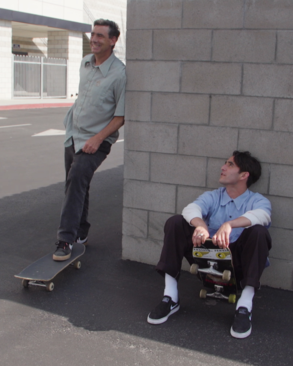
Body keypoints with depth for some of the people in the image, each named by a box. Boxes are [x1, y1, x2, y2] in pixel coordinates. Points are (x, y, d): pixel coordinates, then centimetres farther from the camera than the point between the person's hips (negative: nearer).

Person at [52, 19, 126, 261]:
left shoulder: (119, 73, -16)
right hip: (73, 135, 7)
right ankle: (81, 234, 31)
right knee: (75, 185, 14)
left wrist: (97, 139, -20)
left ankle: (66, 240, -20)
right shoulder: (85, 63, 5)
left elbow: (121, 116, -15)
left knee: (77, 178, -24)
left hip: (96, 140, -7)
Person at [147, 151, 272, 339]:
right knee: (175, 222, -12)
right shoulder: (212, 197, 10)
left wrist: (229, 225, -45)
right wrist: (200, 225, -38)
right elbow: (191, 209, -13)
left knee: (259, 231, -29)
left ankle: (245, 306, -30)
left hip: (237, 261, -3)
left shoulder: (258, 201, 2)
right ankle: (170, 297, -16)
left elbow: (260, 215, -25)